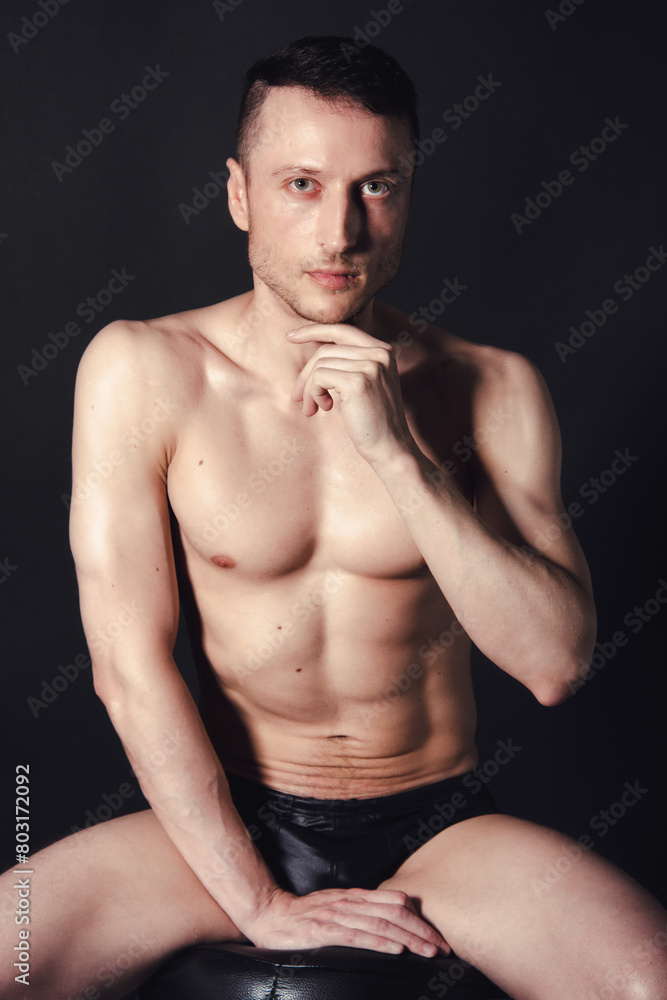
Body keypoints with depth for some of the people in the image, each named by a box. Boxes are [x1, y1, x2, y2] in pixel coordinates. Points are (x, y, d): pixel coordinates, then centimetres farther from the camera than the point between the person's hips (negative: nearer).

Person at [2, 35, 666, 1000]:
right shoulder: (142, 370, -9)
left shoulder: (492, 389, -6)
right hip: (227, 819, 0)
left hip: (439, 825, 1)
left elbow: (555, 663, -12)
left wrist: (396, 451, -21)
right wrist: (257, 901, -12)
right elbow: (130, 664, -10)